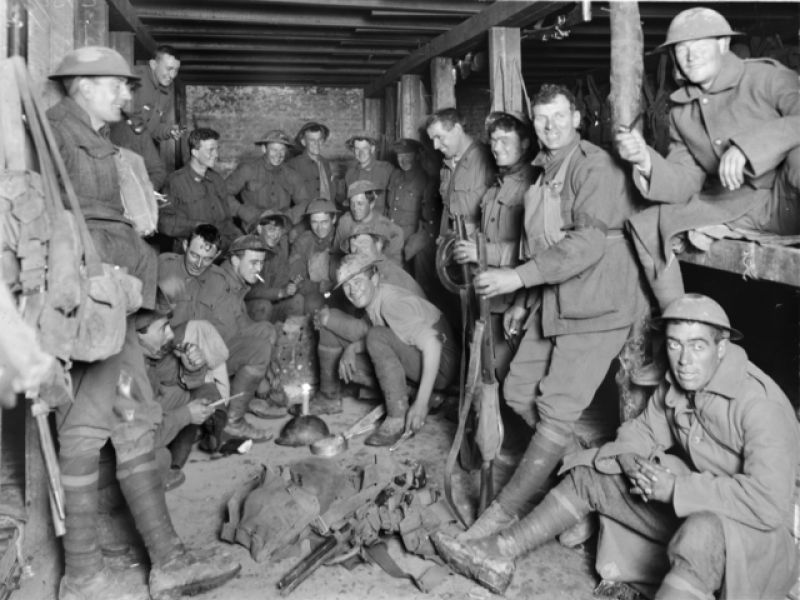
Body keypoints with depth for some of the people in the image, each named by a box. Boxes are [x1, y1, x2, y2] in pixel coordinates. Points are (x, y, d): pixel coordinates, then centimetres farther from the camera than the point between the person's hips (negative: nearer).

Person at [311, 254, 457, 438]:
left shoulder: (394, 302, -23)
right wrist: (350, 349, -16)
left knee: (377, 336, -34)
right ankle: (329, 398, 27)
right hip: (408, 367, 8)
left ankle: (399, 417, -27)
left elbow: (433, 344, -32)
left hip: (438, 365, -8)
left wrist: (421, 403, -36)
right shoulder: (371, 300, 2)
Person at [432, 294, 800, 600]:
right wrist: (636, 464, -15)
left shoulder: (759, 406, -26)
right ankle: (498, 557, 1)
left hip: (752, 530, -7)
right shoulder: (675, 386, -2)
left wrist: (676, 487, -31)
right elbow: (637, 434, 9)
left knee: (701, 533, -42)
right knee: (590, 474, 3)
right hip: (688, 509, 8)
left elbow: (769, 503, -34)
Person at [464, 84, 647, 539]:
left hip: (597, 305, -9)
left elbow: (589, 242, -22)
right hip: (552, 303, 9)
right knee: (519, 392, 10)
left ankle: (506, 510, 0)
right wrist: (522, 301, 17)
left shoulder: (596, 167, -12)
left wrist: (520, 277, -23)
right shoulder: (543, 173, 18)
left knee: (558, 409, -8)